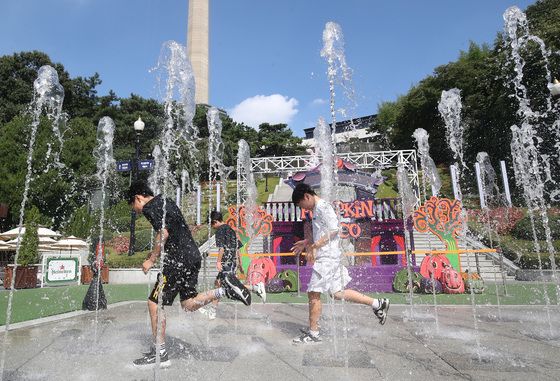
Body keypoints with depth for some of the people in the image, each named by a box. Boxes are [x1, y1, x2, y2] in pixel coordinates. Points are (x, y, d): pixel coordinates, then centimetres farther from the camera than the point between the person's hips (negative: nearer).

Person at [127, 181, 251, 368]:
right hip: (193, 255, 9)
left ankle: (159, 354, 10)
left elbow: (163, 233, -20)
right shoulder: (166, 202, 22)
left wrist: (151, 260, -10)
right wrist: (156, 252, 23)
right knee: (188, 304, 15)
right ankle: (226, 288, 0)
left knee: (154, 304, 3)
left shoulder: (150, 208, -6)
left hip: (178, 260, -9)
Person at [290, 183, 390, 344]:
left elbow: (333, 230, -21)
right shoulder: (317, 209, 19)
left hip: (327, 257, -10)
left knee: (313, 293, -3)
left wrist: (313, 246, -20)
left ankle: (312, 333, 8)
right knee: (337, 293, 13)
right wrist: (306, 243, 22)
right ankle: (377, 303, 19)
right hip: (326, 257, 10)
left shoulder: (323, 207, -12)